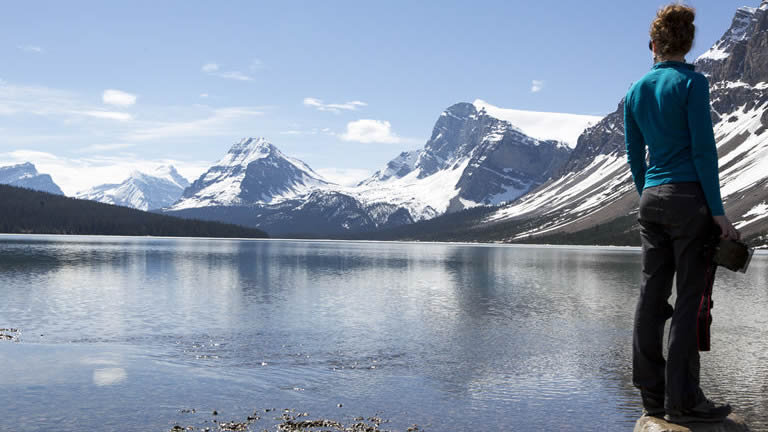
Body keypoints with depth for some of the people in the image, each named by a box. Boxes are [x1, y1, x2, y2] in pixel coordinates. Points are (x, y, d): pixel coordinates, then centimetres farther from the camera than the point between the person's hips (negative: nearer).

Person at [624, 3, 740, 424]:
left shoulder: (635, 92, 11)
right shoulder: (692, 82, -6)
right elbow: (703, 148, -11)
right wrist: (717, 210, -9)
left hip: (651, 200, 6)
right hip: (689, 197, -6)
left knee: (652, 296, 8)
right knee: (690, 297, -3)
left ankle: (652, 394, 13)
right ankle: (682, 400, 0)